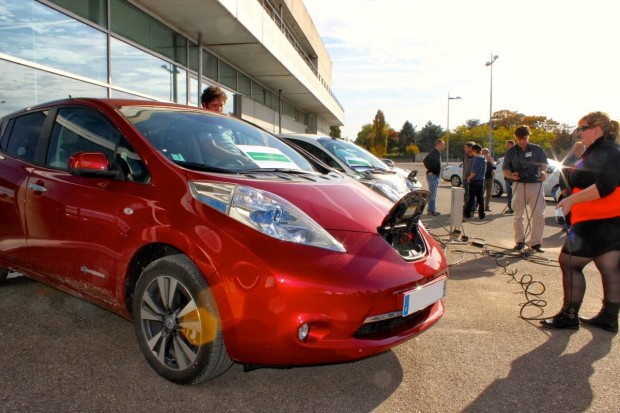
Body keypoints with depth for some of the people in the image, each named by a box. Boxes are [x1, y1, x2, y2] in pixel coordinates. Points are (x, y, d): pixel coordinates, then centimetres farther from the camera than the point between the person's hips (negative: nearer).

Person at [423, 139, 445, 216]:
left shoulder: (438, 153, 15)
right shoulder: (433, 152, -15)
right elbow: (425, 160, -24)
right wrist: (429, 170, -19)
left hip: (436, 175, 10)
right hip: (432, 175, -10)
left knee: (434, 193, 13)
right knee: (432, 193, -7)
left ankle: (433, 209, 20)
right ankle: (431, 210, -3)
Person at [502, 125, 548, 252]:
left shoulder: (537, 149, 9)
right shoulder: (511, 151, 9)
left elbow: (544, 164, 12)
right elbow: (505, 169, 8)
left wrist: (543, 172, -10)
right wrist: (511, 175, -13)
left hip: (536, 184, 0)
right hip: (519, 185, 0)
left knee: (539, 214, -5)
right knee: (518, 215, 4)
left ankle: (536, 242, 1)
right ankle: (520, 241, 14)